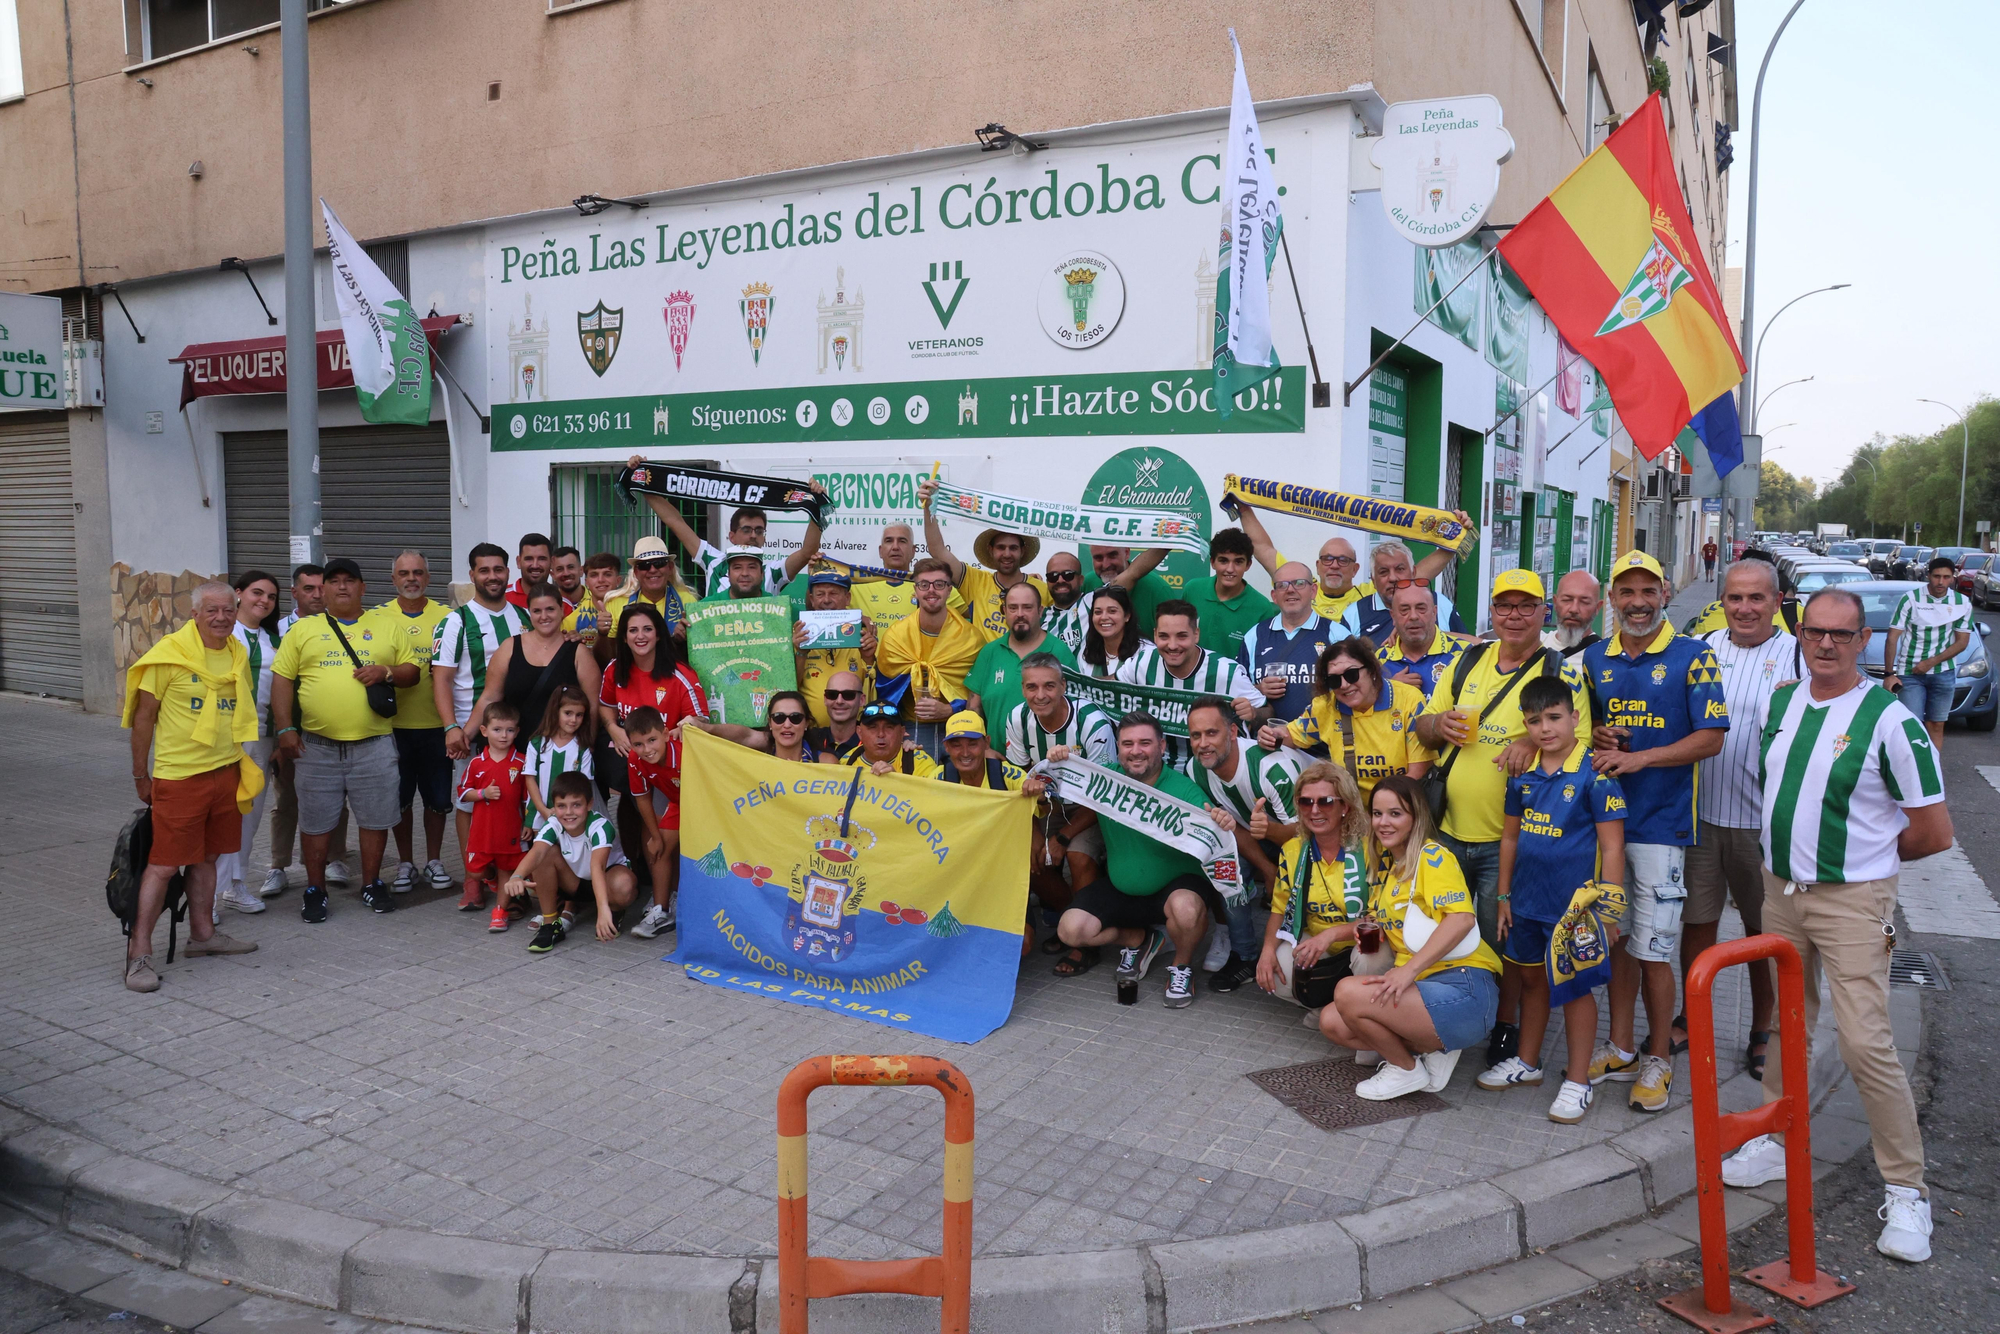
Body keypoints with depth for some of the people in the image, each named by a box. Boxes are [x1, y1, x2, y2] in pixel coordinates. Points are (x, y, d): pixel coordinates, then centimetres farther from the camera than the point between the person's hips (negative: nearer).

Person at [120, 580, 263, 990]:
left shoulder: (238, 655, 8)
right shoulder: (170, 654, -10)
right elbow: (144, 717, -5)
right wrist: (141, 777, -2)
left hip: (225, 772, 6)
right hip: (178, 776, -6)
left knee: (206, 856, 15)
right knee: (164, 863, -4)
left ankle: (202, 933, 26)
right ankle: (139, 952, 3)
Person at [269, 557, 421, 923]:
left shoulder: (385, 629, 9)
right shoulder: (303, 630, 7)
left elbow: (412, 671, 10)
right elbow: (282, 680, 4)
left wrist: (387, 672, -12)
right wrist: (285, 728, -5)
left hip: (373, 745, 0)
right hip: (316, 745, 0)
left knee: (375, 818, 7)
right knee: (315, 821, 8)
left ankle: (371, 883, 23)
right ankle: (315, 889, 21)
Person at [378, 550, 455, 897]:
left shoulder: (445, 616, 3)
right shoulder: (377, 617, 4)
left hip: (435, 724, 0)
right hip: (395, 723, 0)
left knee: (437, 797, 7)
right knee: (400, 797, 8)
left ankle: (434, 862, 23)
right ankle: (405, 864, 22)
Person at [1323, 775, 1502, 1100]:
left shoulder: (1432, 856, -9)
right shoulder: (1385, 862, 16)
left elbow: (1461, 918, -23)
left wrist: (1409, 969, -29)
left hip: (1463, 989, -9)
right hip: (1422, 986, 9)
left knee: (1348, 992, -23)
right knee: (1331, 1021, -1)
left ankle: (1407, 1070, 1)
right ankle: (1433, 1049, 7)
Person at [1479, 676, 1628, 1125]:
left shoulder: (1595, 774, -13)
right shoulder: (1522, 775, 4)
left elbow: (1612, 847, -12)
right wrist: (1504, 895, 12)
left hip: (1574, 906, -6)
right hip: (1527, 902, 6)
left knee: (1575, 988, 5)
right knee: (1531, 979, 19)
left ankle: (1577, 1081, 19)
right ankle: (1527, 1061, 36)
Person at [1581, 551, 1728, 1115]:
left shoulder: (1692, 657, -5)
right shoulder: (1595, 657, 9)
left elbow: (1710, 738, -9)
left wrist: (1636, 759, -19)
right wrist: (1594, 738, -4)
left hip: (1661, 820, -4)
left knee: (1653, 948, -1)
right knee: (1616, 938, 12)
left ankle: (1659, 1058, 14)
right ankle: (1620, 1050, 24)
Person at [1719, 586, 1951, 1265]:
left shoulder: (1889, 719, -13)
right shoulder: (1776, 704, 5)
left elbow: (1934, 831, -8)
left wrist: (1864, 856, 3)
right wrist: (1793, 853, 12)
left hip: (1852, 899, -5)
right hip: (1780, 888, 6)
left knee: (1866, 1043, -9)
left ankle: (1906, 1189, 5)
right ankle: (1777, 1140, 30)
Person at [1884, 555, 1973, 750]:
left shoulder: (1962, 604, 2)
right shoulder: (1910, 599, -8)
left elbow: (1962, 642, 3)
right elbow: (1892, 638, -6)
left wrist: (1931, 662, -11)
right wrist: (1889, 674, -10)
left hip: (1944, 674, 3)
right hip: (1910, 673, -3)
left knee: (1936, 726, 7)